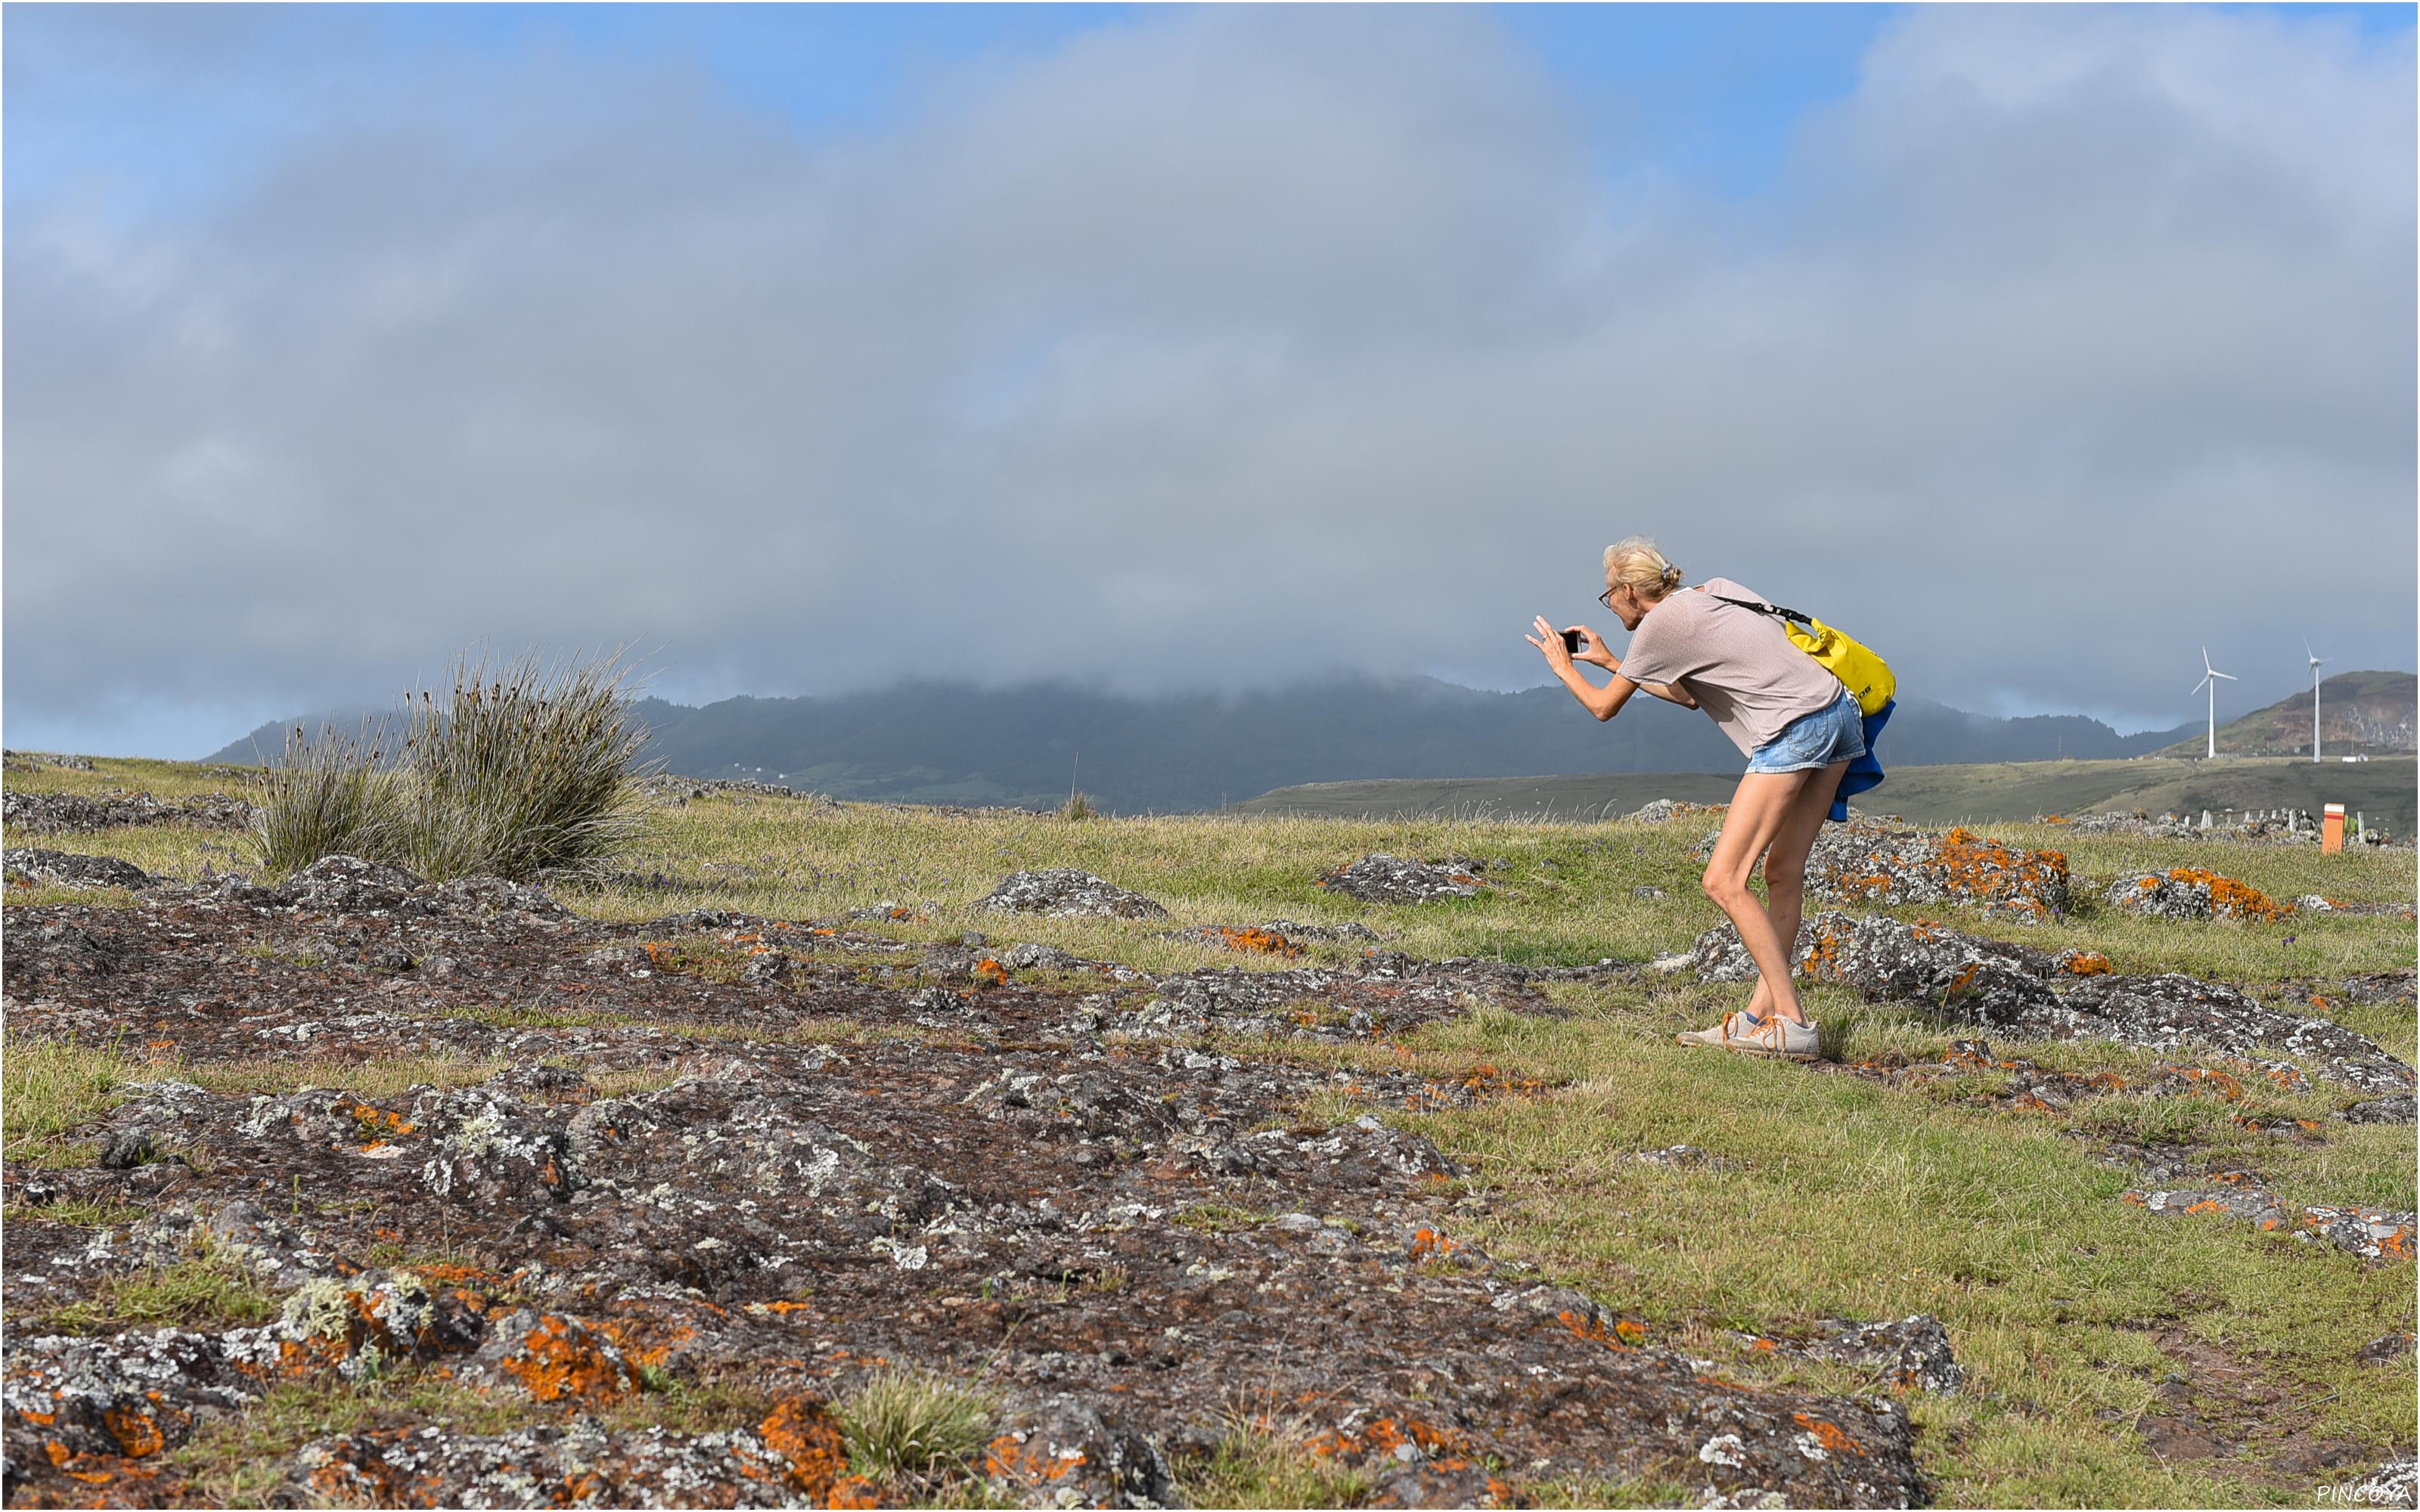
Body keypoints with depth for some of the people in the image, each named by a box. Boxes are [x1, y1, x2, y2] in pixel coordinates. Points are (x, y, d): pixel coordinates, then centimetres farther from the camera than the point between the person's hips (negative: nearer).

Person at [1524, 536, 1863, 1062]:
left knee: (1724, 881, -8)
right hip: (1838, 711, 9)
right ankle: (1761, 1013, 12)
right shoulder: (1713, 590, 21)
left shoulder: (1658, 624, -3)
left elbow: (1604, 707, 10)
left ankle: (1792, 1024, -10)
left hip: (1793, 731, -9)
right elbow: (1692, 696, 29)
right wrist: (1609, 661, 35)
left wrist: (1563, 667, 29)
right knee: (1783, 873, 12)